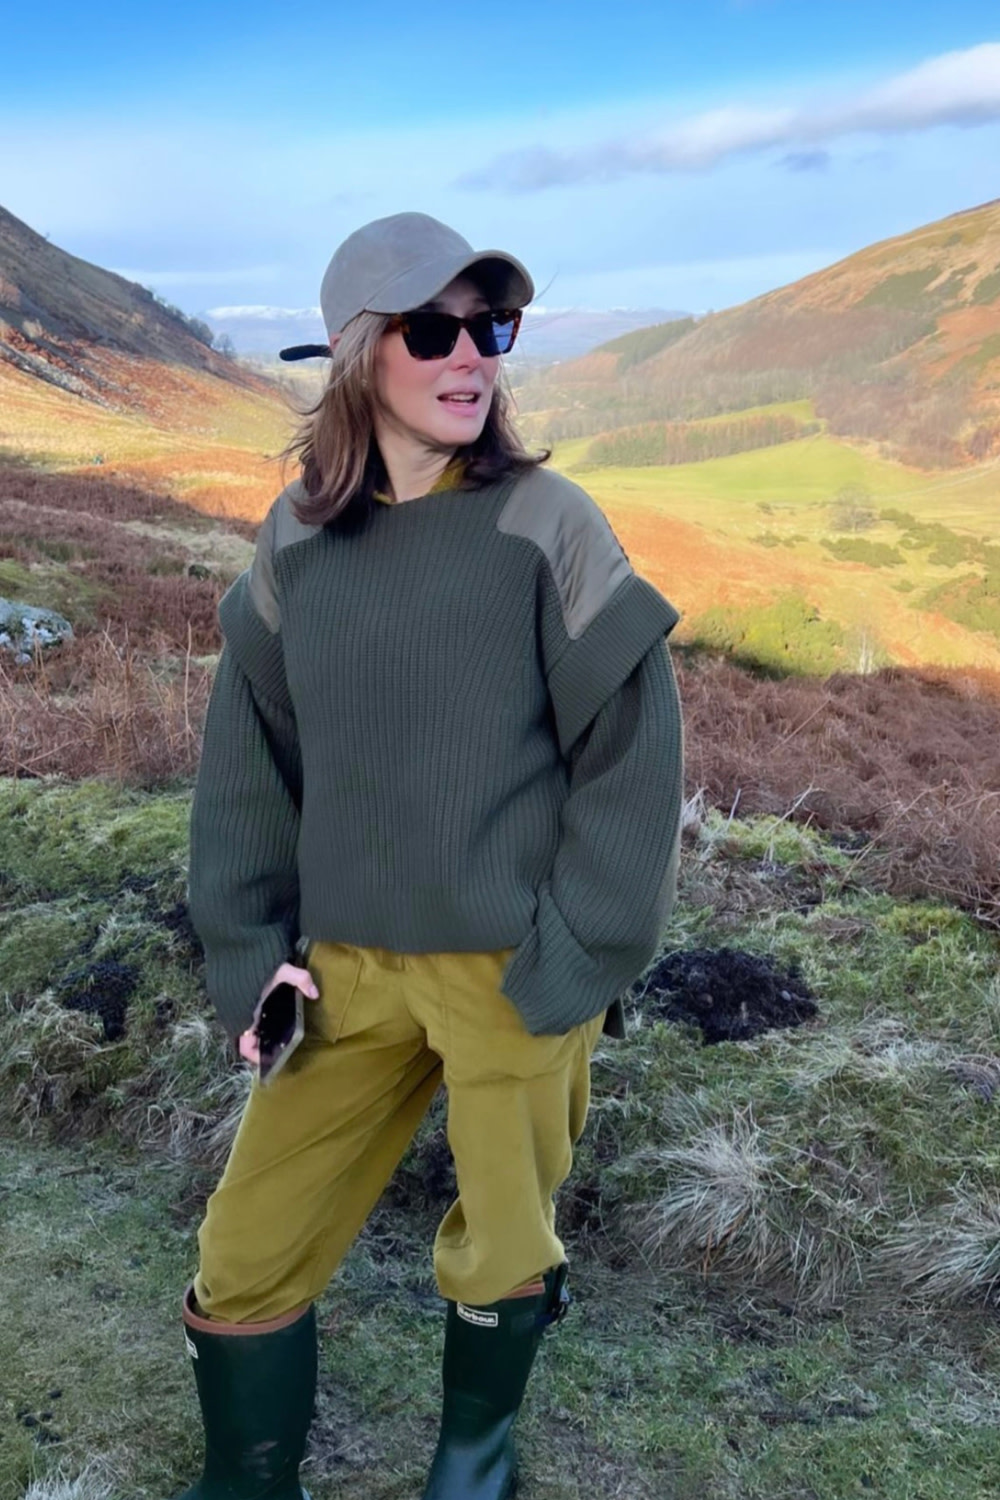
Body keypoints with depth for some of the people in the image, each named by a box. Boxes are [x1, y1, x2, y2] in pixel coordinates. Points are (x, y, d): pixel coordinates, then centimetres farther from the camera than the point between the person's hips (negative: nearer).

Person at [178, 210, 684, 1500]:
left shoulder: (545, 524, -8)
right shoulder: (297, 536, 2)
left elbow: (632, 745, -8)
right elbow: (249, 749, 7)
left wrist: (577, 957, -9)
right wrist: (246, 942, 1)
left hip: (514, 968, -2)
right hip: (353, 970, 3)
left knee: (500, 1259, 15)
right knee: (242, 1261, 9)